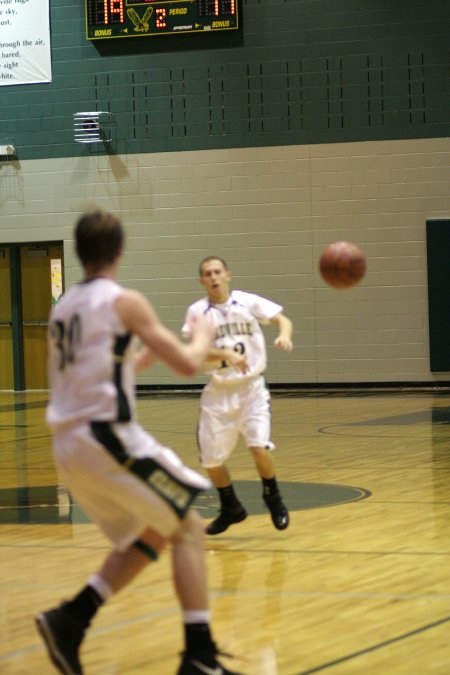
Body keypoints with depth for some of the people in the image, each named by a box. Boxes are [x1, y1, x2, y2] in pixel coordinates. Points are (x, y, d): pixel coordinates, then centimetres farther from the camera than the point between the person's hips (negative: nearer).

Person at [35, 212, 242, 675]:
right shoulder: (124, 302, -7)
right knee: (187, 527, 2)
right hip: (109, 436, -8)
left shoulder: (63, 307, 16)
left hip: (68, 445, 8)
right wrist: (202, 336, 14)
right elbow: (187, 364, -7)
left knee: (151, 534, 19)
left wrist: (146, 354, 35)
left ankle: (70, 620, 4)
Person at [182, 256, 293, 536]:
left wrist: (284, 334, -30)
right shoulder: (197, 312, -4)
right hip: (218, 391, 2)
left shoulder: (248, 302, -4)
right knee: (211, 459, 6)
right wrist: (226, 355, -28)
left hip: (252, 387, -2)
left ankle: (273, 499, 7)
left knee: (259, 446, -20)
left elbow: (281, 318, -8)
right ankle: (231, 509, 32)